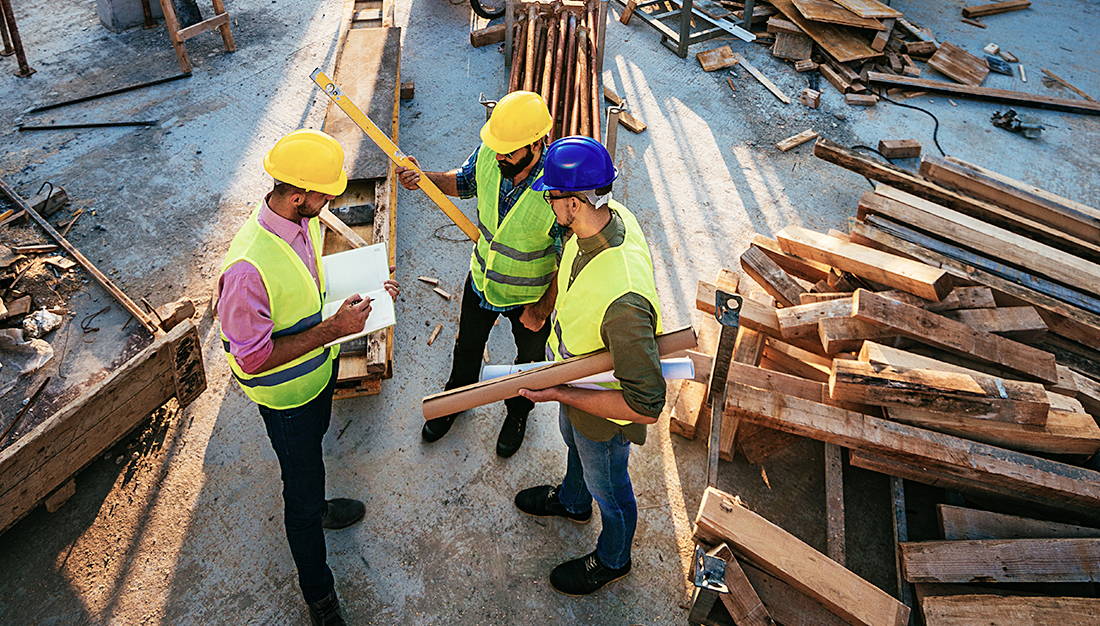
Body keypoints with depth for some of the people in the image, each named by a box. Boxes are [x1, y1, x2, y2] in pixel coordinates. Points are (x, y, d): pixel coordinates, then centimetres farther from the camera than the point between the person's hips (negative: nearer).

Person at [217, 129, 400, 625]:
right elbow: (252, 359, -31)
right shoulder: (248, 268, -38)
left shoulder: (306, 220, -12)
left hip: (321, 367, 8)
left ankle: (315, 507, 65)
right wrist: (333, 330, -34)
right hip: (287, 393, -7)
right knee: (302, 489, 12)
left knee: (312, 451, 34)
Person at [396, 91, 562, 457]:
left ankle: (519, 410, 56)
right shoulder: (489, 154, -22)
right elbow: (463, 182, 2)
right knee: (467, 346, 28)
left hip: (530, 295, -4)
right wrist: (424, 177, -18)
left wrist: (542, 309, -17)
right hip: (482, 278, 4)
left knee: (529, 357, 25)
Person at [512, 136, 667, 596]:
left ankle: (612, 559, 57)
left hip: (606, 409, -8)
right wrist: (547, 307, 15)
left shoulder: (623, 299, -48)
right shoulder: (611, 214, -21)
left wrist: (560, 394, -32)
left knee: (607, 487, 23)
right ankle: (572, 501, 71)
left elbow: (646, 407, -40)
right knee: (573, 440, 37)